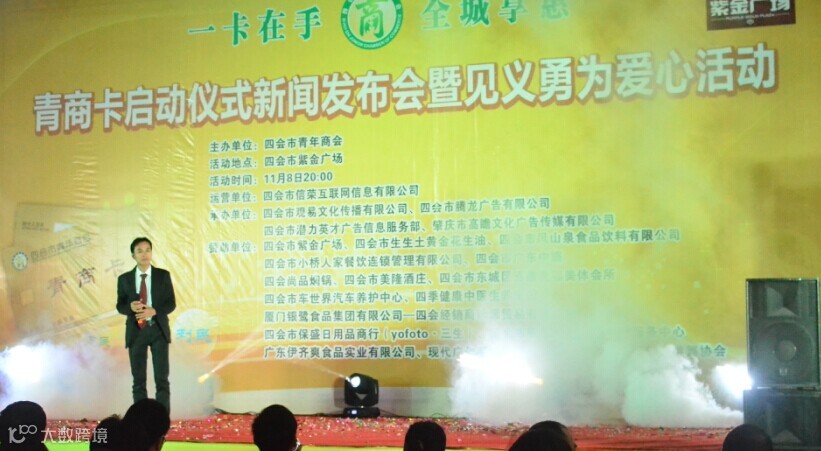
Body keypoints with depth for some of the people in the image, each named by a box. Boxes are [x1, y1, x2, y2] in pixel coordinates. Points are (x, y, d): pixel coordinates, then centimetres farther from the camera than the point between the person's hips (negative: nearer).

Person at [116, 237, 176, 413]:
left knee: (162, 378, -3)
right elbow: (120, 306, 6)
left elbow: (171, 303, 0)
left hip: (158, 329, -1)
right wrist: (131, 307, -17)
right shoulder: (124, 279, 6)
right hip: (136, 331, 1)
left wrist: (153, 311, -18)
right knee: (138, 380, 4)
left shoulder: (163, 275, 3)